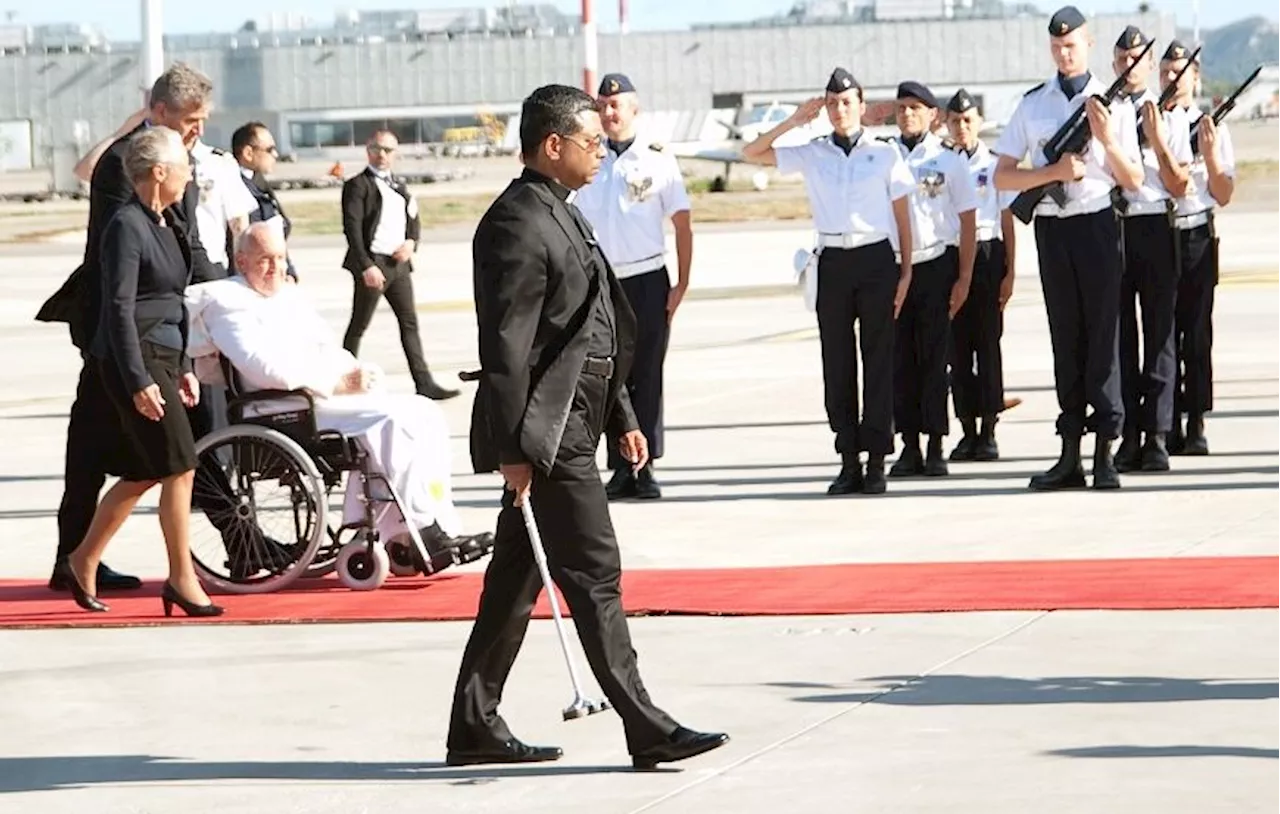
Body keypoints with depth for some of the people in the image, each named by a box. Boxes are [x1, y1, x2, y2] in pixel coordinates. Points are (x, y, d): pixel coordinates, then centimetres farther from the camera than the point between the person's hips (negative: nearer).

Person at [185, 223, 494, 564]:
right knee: (394, 421, -27)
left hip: (333, 394, 9)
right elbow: (264, 367, -15)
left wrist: (360, 375, 0)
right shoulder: (228, 303, -1)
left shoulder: (292, 296, 27)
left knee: (425, 414, -9)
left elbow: (330, 352, 25)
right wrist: (336, 383, -17)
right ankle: (426, 528, -24)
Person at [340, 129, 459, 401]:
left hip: (399, 263, 7)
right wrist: (366, 266, -20)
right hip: (372, 264, -7)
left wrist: (411, 242, -1)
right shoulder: (358, 185, -5)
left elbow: (413, 220, 22)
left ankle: (424, 383, 3)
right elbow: (352, 228, -12)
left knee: (409, 322, 4)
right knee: (359, 325, 0)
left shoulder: (399, 186, 17)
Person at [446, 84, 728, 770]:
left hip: (571, 423, 10)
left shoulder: (561, 216, 18)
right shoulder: (518, 223, -15)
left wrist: (621, 416, 21)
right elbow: (505, 346, -19)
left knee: (516, 580, 12)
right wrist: (514, 448, -21)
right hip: (546, 431, -10)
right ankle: (646, 730, -4)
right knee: (593, 574, -7)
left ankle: (475, 727, 17)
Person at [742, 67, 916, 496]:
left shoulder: (885, 154, 5)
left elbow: (902, 215, 7)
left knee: (878, 359, -1)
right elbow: (751, 154, 10)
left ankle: (876, 460, 3)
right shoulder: (811, 155, 10)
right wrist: (793, 121, 3)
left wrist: (906, 270, 2)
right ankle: (848, 460, 7)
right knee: (836, 362, 2)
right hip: (833, 262, 2)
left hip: (877, 258, -2)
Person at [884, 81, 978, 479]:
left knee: (934, 358, -1)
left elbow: (967, 223, 4)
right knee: (900, 359, 2)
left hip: (936, 266, -2)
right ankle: (909, 445, 8)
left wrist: (964, 279, -3)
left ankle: (936, 447, 3)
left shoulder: (948, 162, 3)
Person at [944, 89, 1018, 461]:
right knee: (958, 346, 3)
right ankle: (968, 430, 9)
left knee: (987, 343, -1)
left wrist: (1009, 272, -1)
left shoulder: (993, 165, 2)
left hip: (987, 253, -2)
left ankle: (989, 431, 4)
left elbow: (1007, 221, 4)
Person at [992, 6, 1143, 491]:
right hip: (1052, 229, 2)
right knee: (1065, 341, 6)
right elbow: (1002, 177, 4)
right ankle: (1070, 456, 8)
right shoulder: (1032, 104, 9)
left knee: (1102, 337, -4)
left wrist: (1107, 140, -13)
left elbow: (1133, 181, 3)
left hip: (1098, 226, -2)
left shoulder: (1113, 105, 4)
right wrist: (1055, 172, -10)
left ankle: (1105, 454, -1)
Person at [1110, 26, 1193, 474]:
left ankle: (1156, 438, 1)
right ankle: (1127, 438, 7)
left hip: (1155, 230, -2)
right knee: (1118, 335, 3)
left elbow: (1179, 186, 1)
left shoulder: (1170, 117, 5)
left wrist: (1157, 140, -11)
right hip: (1111, 229, 2)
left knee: (1159, 333, -1)